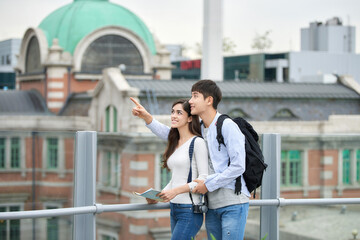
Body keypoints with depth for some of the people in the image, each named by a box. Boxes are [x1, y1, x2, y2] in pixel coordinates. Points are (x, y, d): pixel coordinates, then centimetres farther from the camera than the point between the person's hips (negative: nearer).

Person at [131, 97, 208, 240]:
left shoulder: (197, 143, -9)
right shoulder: (175, 143, 16)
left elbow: (204, 178, -14)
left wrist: (176, 191, -21)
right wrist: (158, 195, 8)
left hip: (189, 211, -8)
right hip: (174, 210, 8)